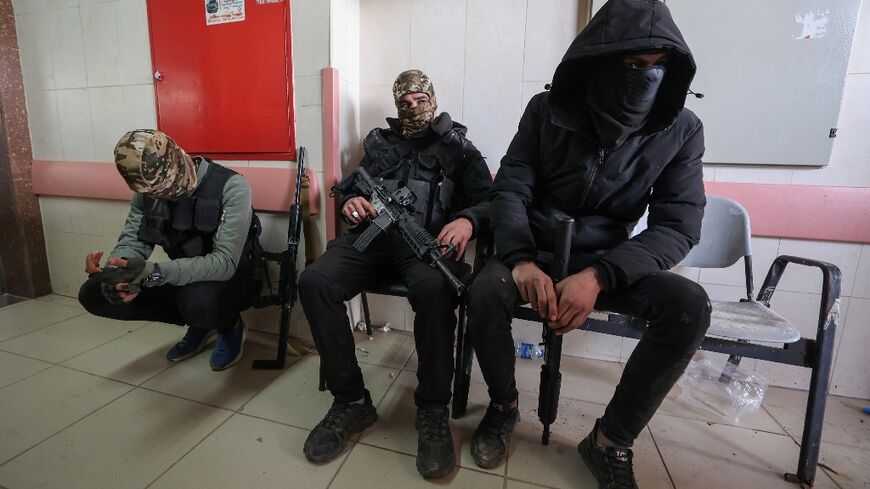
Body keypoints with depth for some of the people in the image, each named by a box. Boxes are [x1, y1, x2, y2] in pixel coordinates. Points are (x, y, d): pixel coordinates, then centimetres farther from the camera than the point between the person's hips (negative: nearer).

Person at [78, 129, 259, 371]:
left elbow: (225, 263, -30)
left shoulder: (232, 186, -24)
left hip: (230, 280, -6)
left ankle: (230, 325, -1)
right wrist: (115, 274, -28)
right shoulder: (146, 192, -4)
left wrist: (153, 272, -40)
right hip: (183, 278, 6)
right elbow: (131, 242, -5)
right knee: (92, 294, -5)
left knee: (197, 300, -38)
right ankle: (200, 324, 8)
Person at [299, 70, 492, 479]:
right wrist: (351, 202, 0)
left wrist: (468, 220, -19)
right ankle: (351, 401, -12)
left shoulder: (457, 146, 17)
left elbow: (487, 200, 6)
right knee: (313, 281, -25)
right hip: (373, 234, 4)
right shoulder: (378, 142, 26)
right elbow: (353, 187, 27)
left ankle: (433, 411, -18)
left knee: (434, 288, -38)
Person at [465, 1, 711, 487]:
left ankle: (611, 441, -4)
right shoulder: (548, 110, -7)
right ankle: (504, 404, 2)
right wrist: (521, 259, -30)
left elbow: (679, 226, -12)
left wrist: (599, 275, -30)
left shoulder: (682, 130, -6)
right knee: (485, 293, -30)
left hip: (609, 260, 1)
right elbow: (510, 189, -10)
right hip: (535, 249, 0)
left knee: (689, 305, -25)